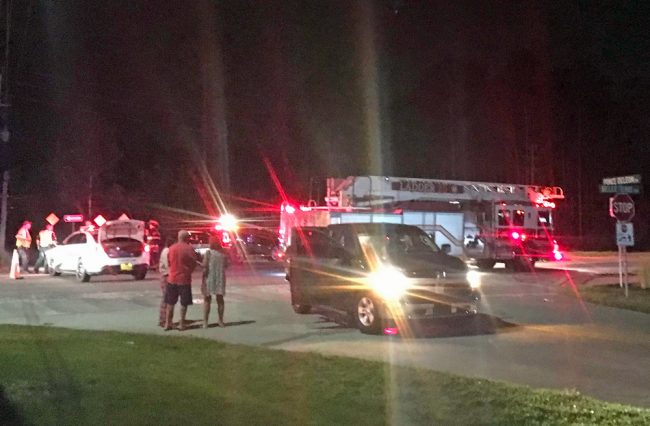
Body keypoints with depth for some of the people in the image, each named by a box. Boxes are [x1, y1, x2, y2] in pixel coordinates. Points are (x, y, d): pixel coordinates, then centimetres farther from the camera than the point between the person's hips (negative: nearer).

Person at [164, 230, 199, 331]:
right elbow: (194, 263, -8)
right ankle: (181, 324, 7)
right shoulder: (189, 248, -11)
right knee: (184, 303, 6)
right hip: (184, 279, -4)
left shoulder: (171, 248, 2)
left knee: (170, 302, 12)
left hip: (172, 278, 4)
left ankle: (168, 323, 13)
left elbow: (169, 262, 8)